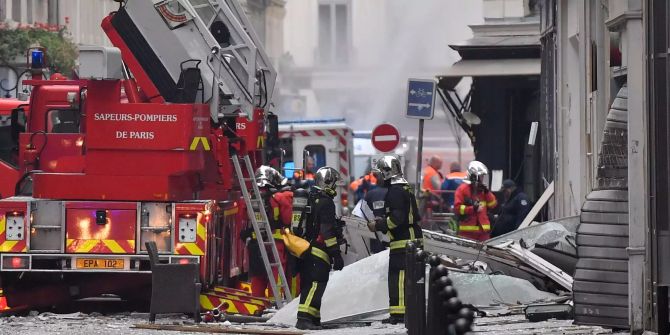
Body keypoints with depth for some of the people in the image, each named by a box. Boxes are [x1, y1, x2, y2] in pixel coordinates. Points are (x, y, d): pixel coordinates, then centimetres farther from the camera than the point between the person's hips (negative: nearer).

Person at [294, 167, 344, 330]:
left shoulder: (309, 199, 18)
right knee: (316, 284, -14)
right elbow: (327, 231, -16)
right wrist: (336, 254, -15)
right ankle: (304, 318, -24)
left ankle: (313, 318, 18)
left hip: (304, 249, 10)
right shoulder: (325, 201, -10)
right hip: (319, 251, -10)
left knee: (308, 285, 13)